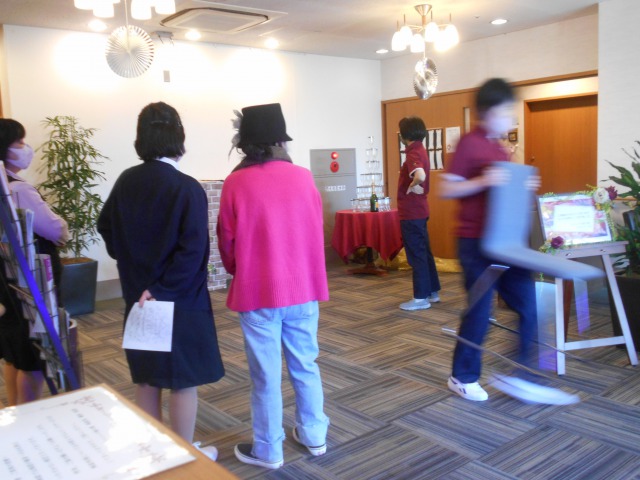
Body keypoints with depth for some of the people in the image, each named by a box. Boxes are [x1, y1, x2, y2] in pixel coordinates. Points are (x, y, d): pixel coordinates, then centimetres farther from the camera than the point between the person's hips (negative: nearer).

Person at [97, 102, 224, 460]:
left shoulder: (126, 181, 1)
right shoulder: (187, 188, -18)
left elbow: (106, 229, 14)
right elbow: (193, 251, -24)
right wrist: (162, 290, -16)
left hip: (137, 296, 7)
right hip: (180, 299, -6)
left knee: (146, 378, 18)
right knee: (184, 380, 7)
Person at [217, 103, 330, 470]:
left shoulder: (236, 183, -11)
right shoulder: (303, 177, -3)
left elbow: (227, 240, -2)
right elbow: (316, 230, 7)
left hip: (258, 291, -3)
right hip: (304, 287, 3)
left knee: (266, 374, 9)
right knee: (305, 365, 18)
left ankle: (268, 450, 23)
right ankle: (314, 435, 32)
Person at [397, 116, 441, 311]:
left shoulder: (413, 154, -18)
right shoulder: (419, 150, 12)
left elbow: (420, 176, -38)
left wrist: (410, 188, -21)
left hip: (411, 212, -10)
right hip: (418, 210, 10)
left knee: (416, 254, -2)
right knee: (424, 252, 16)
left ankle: (421, 298, 5)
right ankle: (433, 291, 26)